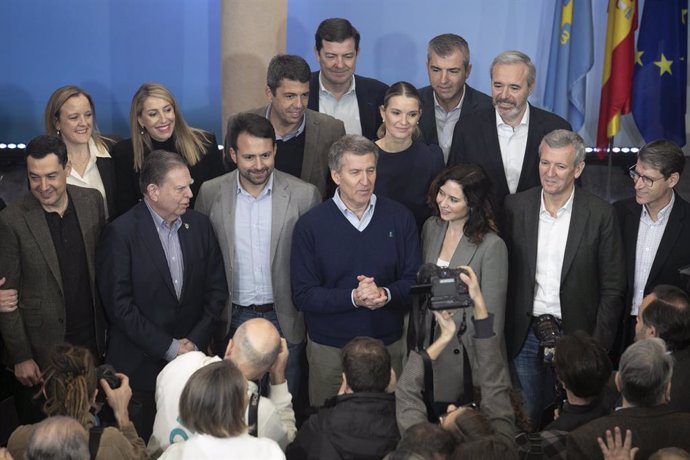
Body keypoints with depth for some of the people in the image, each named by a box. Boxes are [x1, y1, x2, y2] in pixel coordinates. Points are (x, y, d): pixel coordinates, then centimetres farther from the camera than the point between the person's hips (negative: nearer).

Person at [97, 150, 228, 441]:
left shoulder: (200, 226, 4)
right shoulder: (121, 233, -11)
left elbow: (217, 289, 8)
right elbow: (119, 304, -13)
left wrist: (195, 341, -3)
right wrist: (168, 347, -12)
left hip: (192, 357, 4)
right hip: (140, 363, -4)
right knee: (145, 444, 3)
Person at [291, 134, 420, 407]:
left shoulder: (400, 218, 0)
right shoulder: (310, 226, -6)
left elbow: (414, 281, 2)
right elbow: (303, 296, -9)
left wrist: (386, 293, -19)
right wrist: (353, 298, -23)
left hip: (390, 345, 2)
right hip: (329, 350, -1)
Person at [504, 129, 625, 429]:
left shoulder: (600, 215, -6)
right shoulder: (515, 207, 0)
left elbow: (612, 289, -3)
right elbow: (503, 274, 5)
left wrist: (597, 346, -7)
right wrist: (501, 334, 0)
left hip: (575, 336, -2)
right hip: (525, 336, 2)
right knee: (528, 421, 9)